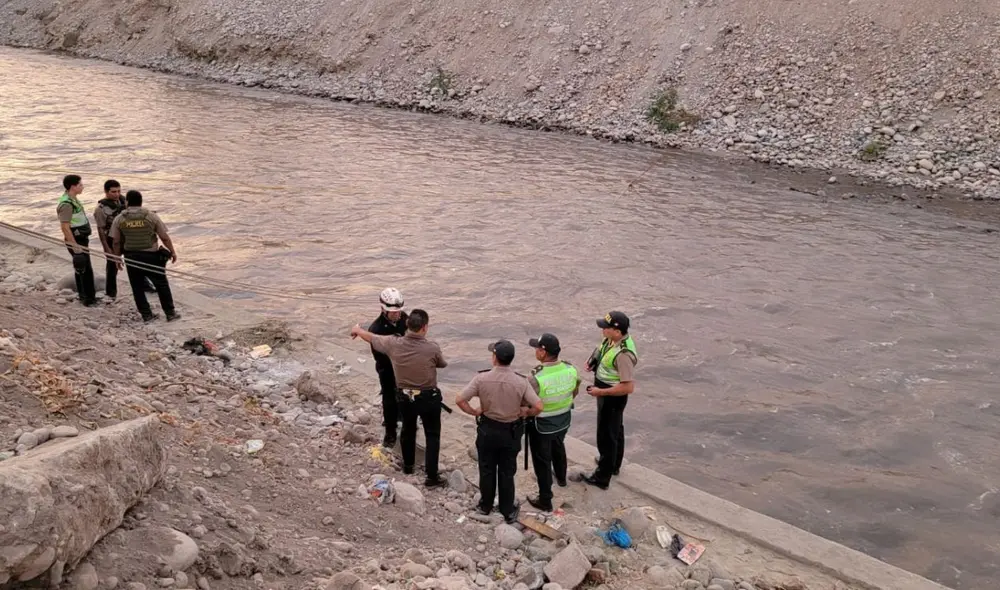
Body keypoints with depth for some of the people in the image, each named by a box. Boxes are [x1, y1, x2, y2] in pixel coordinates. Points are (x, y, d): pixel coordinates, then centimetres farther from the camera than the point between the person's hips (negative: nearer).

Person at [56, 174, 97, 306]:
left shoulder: (73, 200, 10)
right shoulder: (66, 204, -21)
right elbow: (64, 227, -25)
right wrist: (75, 245, -25)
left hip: (81, 239, 10)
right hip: (76, 241, -10)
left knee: (81, 269, 18)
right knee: (85, 269, -4)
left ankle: (84, 294, 28)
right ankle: (88, 297, 3)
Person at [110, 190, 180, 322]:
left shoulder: (119, 219, -3)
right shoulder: (151, 217, -6)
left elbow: (116, 242, 0)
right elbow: (164, 237, -3)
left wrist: (118, 257, 13)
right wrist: (172, 252, 10)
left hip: (131, 258, 1)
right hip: (151, 257, -1)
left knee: (137, 288, 13)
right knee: (162, 285, 11)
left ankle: (146, 314, 16)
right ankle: (170, 313, 15)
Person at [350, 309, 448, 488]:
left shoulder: (393, 344, -15)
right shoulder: (432, 348, -23)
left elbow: (371, 337, 5)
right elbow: (443, 364, 0)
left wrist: (357, 330, 25)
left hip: (404, 396, 4)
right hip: (429, 397, -4)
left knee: (407, 429, 26)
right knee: (432, 435, 10)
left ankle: (408, 465, 44)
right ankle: (432, 476, 12)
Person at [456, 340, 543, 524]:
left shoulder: (482, 378, -19)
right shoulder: (521, 382, -19)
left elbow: (459, 400, -19)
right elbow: (538, 407, -20)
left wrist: (474, 412, -3)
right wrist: (525, 413, -1)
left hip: (487, 430, 0)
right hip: (511, 432, 0)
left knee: (487, 470, 19)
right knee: (507, 472, 15)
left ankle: (486, 506, 35)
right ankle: (508, 511, 27)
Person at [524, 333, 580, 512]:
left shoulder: (536, 378, -33)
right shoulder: (571, 370, -16)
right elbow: (574, 393, 3)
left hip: (542, 426, -6)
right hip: (563, 421, 6)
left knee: (542, 461, 11)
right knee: (558, 449, 32)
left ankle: (545, 501, 23)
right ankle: (561, 477, 57)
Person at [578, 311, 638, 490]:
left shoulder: (623, 354, -34)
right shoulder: (612, 339, -7)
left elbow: (629, 387, -33)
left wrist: (600, 392, -27)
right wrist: (593, 362, -5)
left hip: (613, 398, -9)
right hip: (608, 394, 9)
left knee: (606, 436, 6)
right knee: (616, 430, 27)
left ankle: (602, 478, 22)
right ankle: (614, 464, 48)